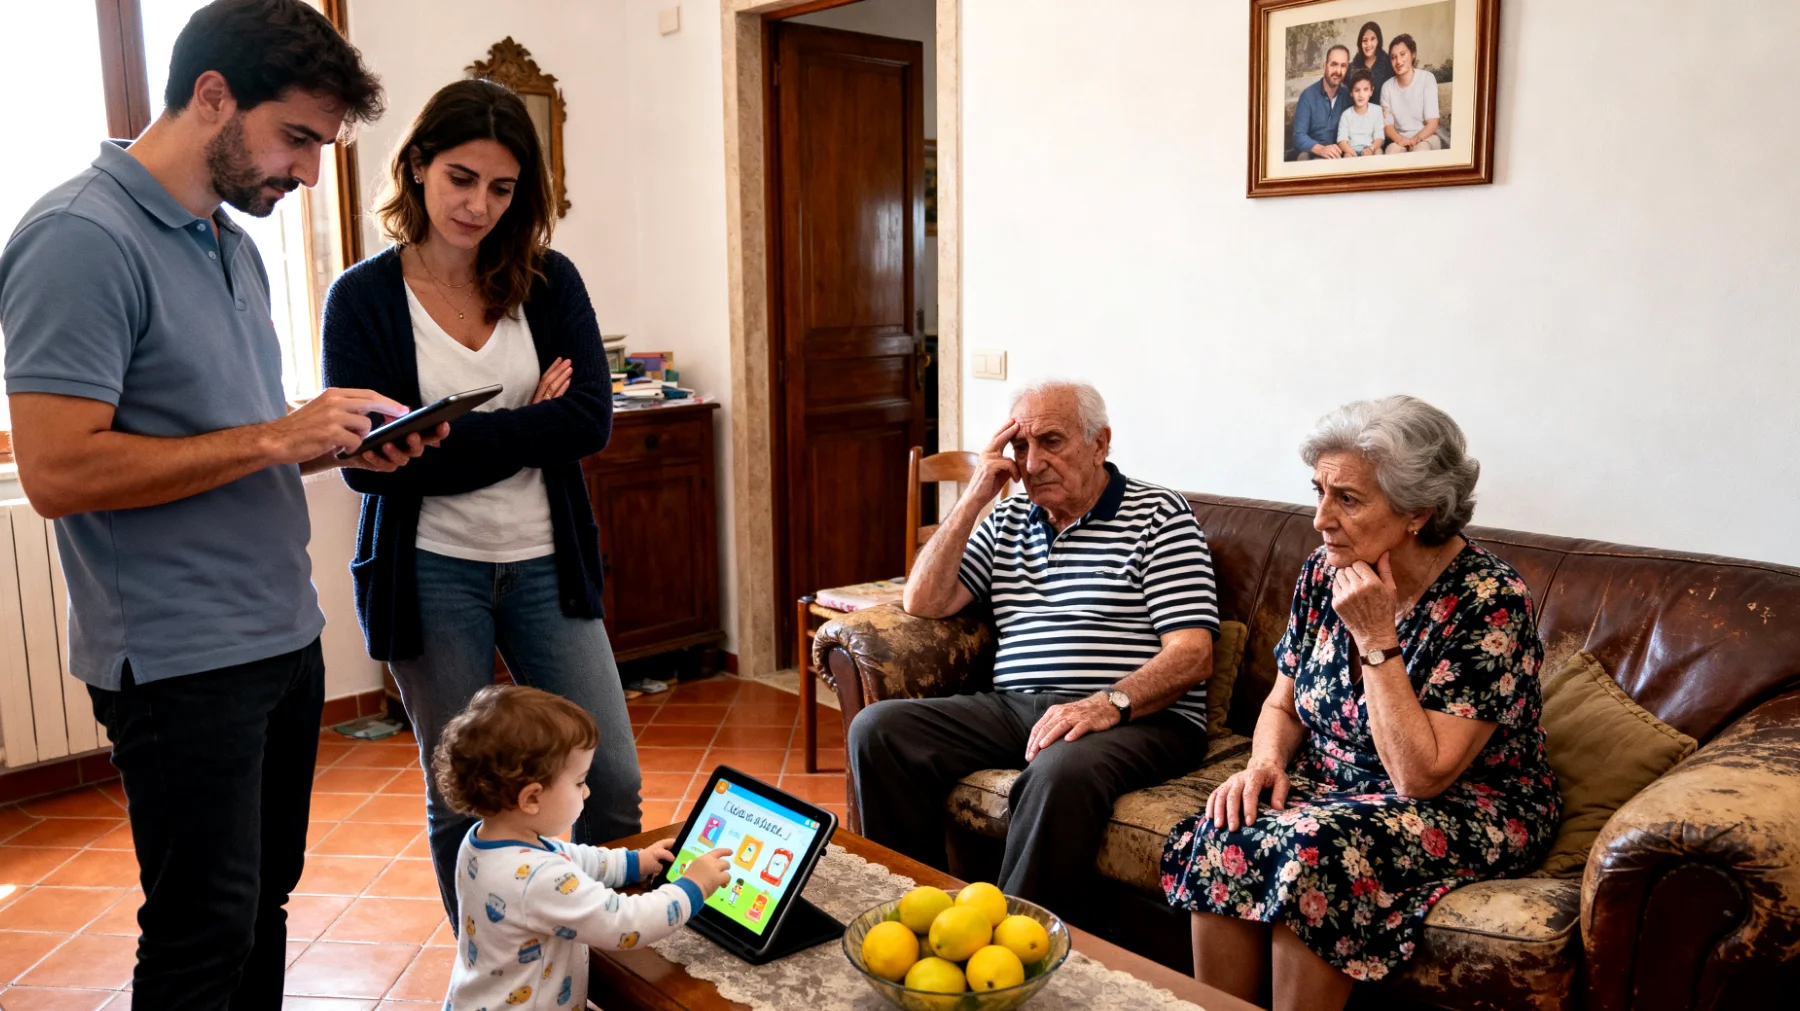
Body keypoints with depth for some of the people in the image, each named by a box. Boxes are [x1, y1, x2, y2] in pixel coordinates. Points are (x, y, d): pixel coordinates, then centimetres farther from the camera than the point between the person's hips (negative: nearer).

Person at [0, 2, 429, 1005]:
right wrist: (276, 437, -20)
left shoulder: (236, 245, 12)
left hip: (284, 637, 8)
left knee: (264, 901, 19)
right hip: (182, 663, -8)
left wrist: (340, 447, 1)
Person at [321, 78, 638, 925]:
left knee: (611, 784, 2)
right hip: (431, 570, -2)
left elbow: (590, 420, -10)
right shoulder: (363, 298, -3)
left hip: (545, 562, 2)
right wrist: (524, 428, -12)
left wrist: (446, 439, -14)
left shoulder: (550, 283, 2)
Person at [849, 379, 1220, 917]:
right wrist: (974, 497, 3)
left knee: (1061, 771, -38)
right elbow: (924, 603, 9)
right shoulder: (1007, 521, 19)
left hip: (1139, 716, -5)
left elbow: (1192, 654, -7)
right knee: (877, 728, -14)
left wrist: (1110, 703, -25)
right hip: (1012, 708, 6)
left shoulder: (1159, 514, 2)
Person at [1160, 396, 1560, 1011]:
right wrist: (1264, 764, -12)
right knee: (1226, 834, -24)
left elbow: (1420, 776, -24)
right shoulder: (1324, 573, -2)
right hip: (1336, 782, 5)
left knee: (1310, 849, -32)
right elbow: (1282, 706, 10)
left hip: (1470, 810, -5)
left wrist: (1376, 638, -26)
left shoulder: (1491, 602, -20)